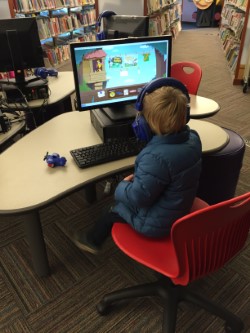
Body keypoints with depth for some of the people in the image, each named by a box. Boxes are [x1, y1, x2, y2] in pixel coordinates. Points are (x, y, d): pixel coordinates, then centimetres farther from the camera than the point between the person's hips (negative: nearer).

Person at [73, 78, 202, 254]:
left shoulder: (156, 157, -38)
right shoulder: (193, 137, -11)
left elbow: (138, 197, -28)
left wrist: (123, 185, -10)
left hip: (156, 223, -7)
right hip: (181, 209, 8)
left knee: (116, 206, 17)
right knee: (122, 199, 24)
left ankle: (93, 240, 42)